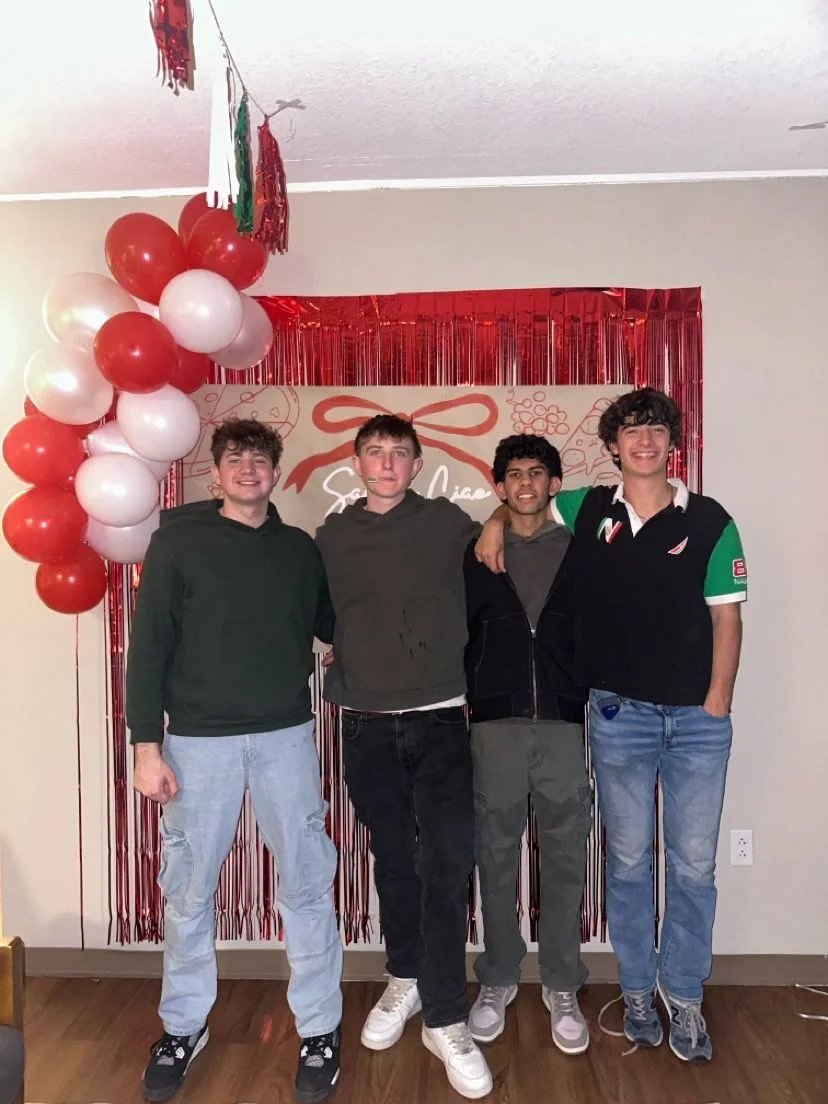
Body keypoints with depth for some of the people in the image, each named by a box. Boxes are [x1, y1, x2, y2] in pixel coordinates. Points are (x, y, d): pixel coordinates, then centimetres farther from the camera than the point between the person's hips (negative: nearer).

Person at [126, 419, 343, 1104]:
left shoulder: (300, 549, 8)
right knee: (188, 891, 10)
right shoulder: (179, 540, 0)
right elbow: (149, 646, -2)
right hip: (199, 740, -1)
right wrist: (147, 745, -6)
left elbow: (332, 626, 16)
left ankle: (319, 1030, 24)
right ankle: (184, 1027, 32)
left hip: (286, 737, 2)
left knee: (307, 883, 6)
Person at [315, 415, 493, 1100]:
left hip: (439, 719, -2)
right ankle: (405, 981, 35)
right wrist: (339, 660, 4)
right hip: (367, 726, 2)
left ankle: (446, 1020, 9)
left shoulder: (450, 523, 0)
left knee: (446, 867, -4)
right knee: (393, 862, 15)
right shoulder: (333, 536, 6)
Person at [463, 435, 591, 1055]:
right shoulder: (477, 554, 7)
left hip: (565, 724, 0)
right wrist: (468, 701, 1)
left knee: (564, 859, 7)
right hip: (496, 724, 0)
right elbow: (458, 634, 7)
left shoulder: (579, 552, 8)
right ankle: (498, 980, 26)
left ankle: (562, 987, 23)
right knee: (496, 857, 9)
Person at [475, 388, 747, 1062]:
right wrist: (496, 522, -2)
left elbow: (726, 617, -1)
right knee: (628, 860, 12)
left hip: (697, 717, 0)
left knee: (694, 863, 8)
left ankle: (685, 998, 27)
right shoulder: (589, 510, 2)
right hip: (619, 714, 1)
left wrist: (717, 702, -6)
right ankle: (637, 990, 30)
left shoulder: (709, 521, -2)